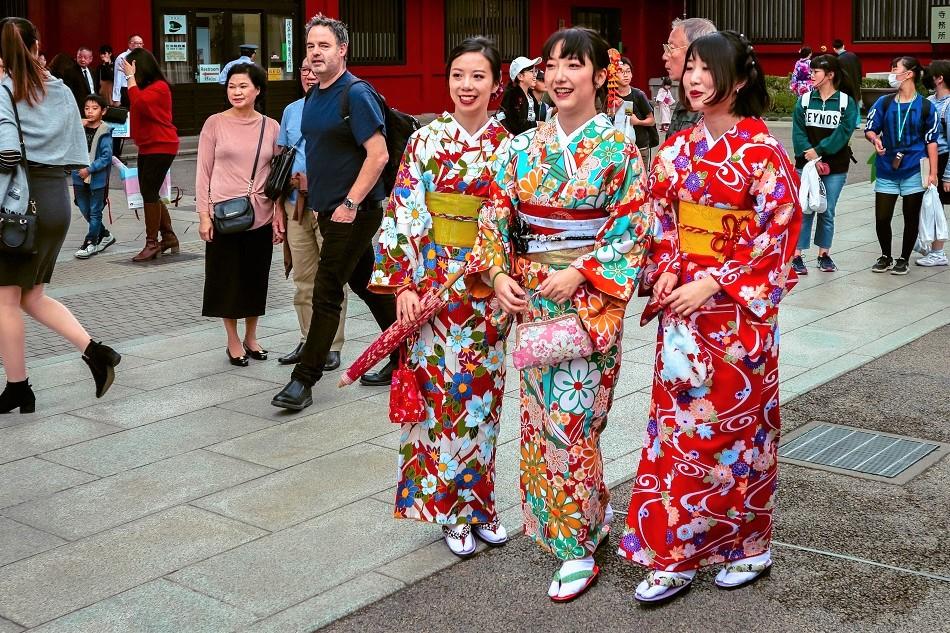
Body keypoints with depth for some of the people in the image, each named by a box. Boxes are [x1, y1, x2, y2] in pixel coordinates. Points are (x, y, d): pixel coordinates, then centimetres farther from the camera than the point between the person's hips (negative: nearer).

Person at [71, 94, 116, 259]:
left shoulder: (105, 132, -10)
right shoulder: (80, 128, 4)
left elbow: (107, 157, -13)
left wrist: (89, 169, -19)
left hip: (97, 178, -6)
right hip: (80, 177, 6)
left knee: (95, 211, 4)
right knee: (85, 211, 15)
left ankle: (90, 243, 13)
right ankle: (104, 235, 31)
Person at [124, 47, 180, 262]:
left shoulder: (159, 87, -13)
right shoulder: (144, 87, 16)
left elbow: (138, 102, -28)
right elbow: (136, 109, 14)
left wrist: (130, 77, -20)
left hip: (161, 146, -10)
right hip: (147, 146, 10)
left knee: (149, 192, -10)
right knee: (150, 193, 11)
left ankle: (152, 243, -6)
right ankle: (168, 236, 21)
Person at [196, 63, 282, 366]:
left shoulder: (271, 127, 4)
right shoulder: (215, 123, -1)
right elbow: (203, 171, 0)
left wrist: (279, 214, 3)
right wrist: (204, 214, -6)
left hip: (260, 215, 2)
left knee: (256, 278, 10)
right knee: (228, 278, 5)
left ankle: (251, 336, 26)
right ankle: (233, 341, 18)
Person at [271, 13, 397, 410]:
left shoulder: (356, 94, -13)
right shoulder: (314, 98, 12)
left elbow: (378, 155, -19)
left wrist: (350, 203, -21)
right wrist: (317, 199, 17)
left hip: (354, 213, -9)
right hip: (329, 210, 9)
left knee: (326, 294, -6)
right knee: (367, 285, 15)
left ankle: (304, 381, 0)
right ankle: (403, 359, 26)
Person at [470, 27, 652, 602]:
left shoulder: (617, 146, -5)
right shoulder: (526, 146, 7)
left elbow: (632, 226, -9)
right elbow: (496, 215, 6)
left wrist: (580, 272, -18)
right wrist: (499, 274, -9)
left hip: (589, 297, -5)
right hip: (531, 295, 5)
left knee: (570, 416, -5)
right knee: (541, 412, 11)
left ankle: (579, 548, 9)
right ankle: (595, 512, 31)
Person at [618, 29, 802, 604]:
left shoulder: (760, 149, -10)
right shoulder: (676, 149, 7)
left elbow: (780, 231, -13)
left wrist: (713, 284, -18)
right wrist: (666, 272, -5)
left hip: (738, 308, -5)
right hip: (682, 304, 5)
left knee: (736, 420, 5)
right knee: (677, 421, 7)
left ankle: (748, 544, 24)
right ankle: (675, 554, 17)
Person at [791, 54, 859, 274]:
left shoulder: (846, 102, -1)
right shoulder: (805, 100, 4)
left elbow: (843, 132, -10)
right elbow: (798, 131, -3)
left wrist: (819, 151, -17)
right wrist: (809, 154, -17)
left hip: (835, 167, 0)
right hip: (806, 164, 0)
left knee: (827, 212, 8)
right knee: (805, 210, -4)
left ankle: (824, 254, 20)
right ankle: (797, 255, -1)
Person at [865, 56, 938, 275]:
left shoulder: (925, 106, -1)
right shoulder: (884, 103, 4)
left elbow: (931, 141, 0)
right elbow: (870, 129, 10)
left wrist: (933, 172, -5)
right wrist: (875, 139, -15)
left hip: (913, 172, -2)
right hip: (887, 171, 2)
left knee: (911, 218, 7)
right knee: (881, 218, 2)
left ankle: (903, 259, 23)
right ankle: (885, 257, 24)